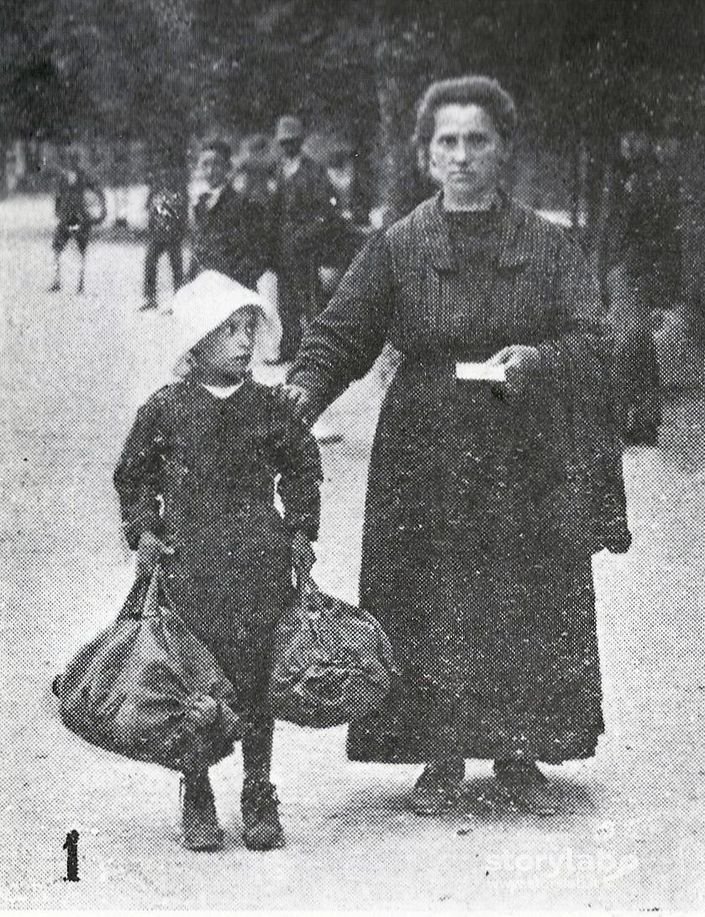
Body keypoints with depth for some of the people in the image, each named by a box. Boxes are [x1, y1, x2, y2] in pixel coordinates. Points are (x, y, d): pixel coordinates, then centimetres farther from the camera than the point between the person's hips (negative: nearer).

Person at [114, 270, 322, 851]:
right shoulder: (165, 410, -2)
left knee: (255, 684, 5)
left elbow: (302, 464, 16)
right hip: (188, 565, -1)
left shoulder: (266, 408, 2)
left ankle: (260, 799, 18)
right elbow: (133, 475, 11)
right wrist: (144, 531, 1)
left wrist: (300, 530, 9)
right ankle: (197, 803, 17)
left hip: (259, 563, 1)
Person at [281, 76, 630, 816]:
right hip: (425, 459, 0)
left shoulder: (547, 247, 4)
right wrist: (305, 386, -21)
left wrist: (536, 357, -23)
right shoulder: (397, 248, 3)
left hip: (527, 459, 1)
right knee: (429, 613, 1)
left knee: (529, 611, 4)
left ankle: (520, 760, 19)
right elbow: (341, 334, -2)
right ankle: (440, 761, 15)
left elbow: (591, 340, -3)